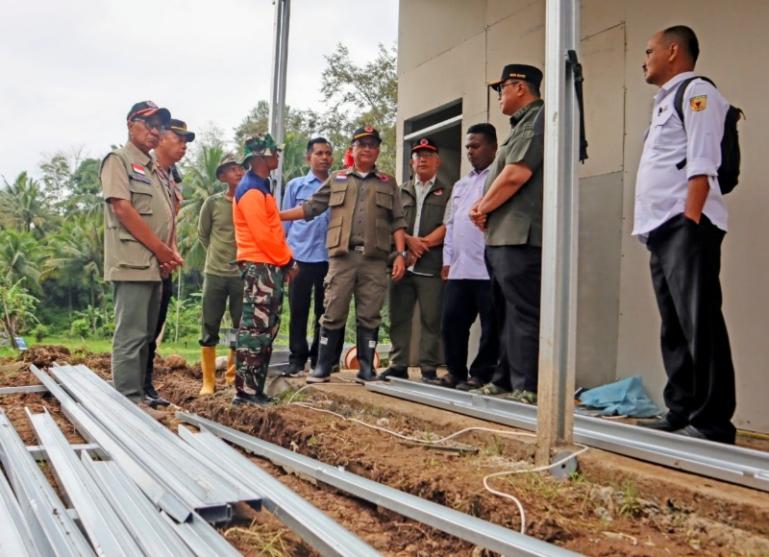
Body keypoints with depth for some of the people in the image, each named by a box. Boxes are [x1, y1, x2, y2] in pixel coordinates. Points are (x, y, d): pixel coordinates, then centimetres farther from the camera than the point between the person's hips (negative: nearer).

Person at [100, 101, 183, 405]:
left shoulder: (155, 170, 22)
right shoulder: (119, 160, -3)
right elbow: (123, 208, -14)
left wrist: (171, 250, 3)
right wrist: (160, 249, -13)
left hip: (154, 265, 9)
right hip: (133, 262, -9)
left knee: (145, 336, 12)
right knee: (131, 336, -8)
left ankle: (140, 395, 19)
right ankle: (128, 401, -5)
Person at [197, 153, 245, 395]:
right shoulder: (212, 203, 0)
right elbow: (202, 235, 13)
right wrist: (219, 255, 12)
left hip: (244, 274, 0)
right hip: (214, 273, 0)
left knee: (241, 328, 6)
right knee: (209, 328, 3)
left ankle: (232, 377, 22)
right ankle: (208, 381, 12)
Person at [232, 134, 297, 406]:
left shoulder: (261, 188, 20)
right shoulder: (251, 190, -12)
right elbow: (261, 234, -18)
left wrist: (285, 260, 12)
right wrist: (286, 260, -8)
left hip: (270, 266, 10)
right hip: (259, 266, -10)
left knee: (267, 329, 11)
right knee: (256, 329, -9)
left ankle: (255, 388, 16)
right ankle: (245, 390, -6)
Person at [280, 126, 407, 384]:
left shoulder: (388, 183, 14)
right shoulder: (337, 179, 15)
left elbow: (397, 222, 9)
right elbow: (311, 208, 13)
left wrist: (400, 254, -2)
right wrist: (277, 216, 6)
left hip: (375, 259, 0)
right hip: (342, 256, 0)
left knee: (369, 316, 3)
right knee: (333, 313, 1)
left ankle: (367, 369, 10)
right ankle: (322, 367, 9)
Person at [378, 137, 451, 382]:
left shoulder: (447, 192, 11)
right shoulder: (401, 191, 19)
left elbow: (447, 227, -1)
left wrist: (423, 244, -10)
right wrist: (409, 241, -9)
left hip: (432, 265, -3)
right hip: (402, 262, 3)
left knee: (431, 319, -2)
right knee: (399, 317, 4)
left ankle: (429, 369, 4)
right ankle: (398, 365, 11)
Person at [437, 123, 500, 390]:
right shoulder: (460, 185, 23)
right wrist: (447, 260, 15)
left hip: (488, 268, -7)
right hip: (458, 268, 7)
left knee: (490, 325, 0)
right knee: (452, 321, 8)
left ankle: (481, 375, 7)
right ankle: (455, 371, 19)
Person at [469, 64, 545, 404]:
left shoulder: (537, 119, -7)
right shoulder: (523, 124, 25)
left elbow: (516, 174, -18)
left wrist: (483, 207, -6)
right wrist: (484, 209, 7)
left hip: (520, 236, -11)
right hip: (503, 236, 11)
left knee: (523, 314, -10)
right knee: (508, 312, 14)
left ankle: (527, 389, -8)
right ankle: (504, 379, 22)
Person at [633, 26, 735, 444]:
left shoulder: (697, 92, -2)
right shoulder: (664, 103, 26)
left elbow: (701, 165, -14)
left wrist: (691, 222, -22)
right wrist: (662, 227, 16)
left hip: (686, 225, -10)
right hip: (662, 228, 10)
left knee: (699, 325, -10)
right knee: (674, 327, 10)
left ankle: (712, 422, -6)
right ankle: (681, 413, 16)